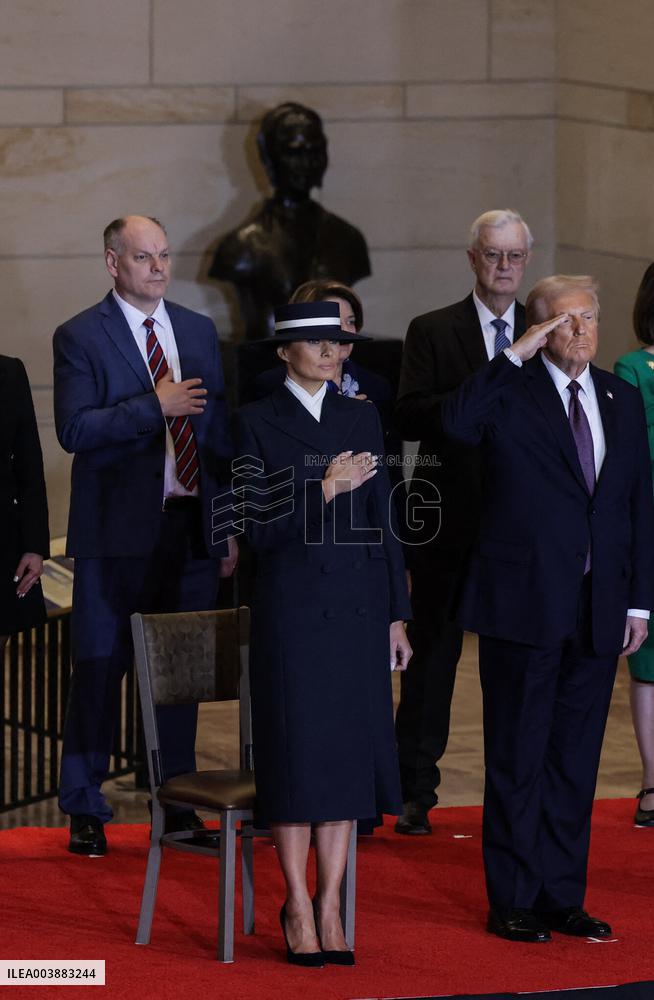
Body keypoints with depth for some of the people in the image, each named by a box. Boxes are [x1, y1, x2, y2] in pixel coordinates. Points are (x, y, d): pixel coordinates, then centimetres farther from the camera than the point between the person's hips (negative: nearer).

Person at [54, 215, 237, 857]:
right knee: (99, 668, 1)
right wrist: (154, 406, -19)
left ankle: (176, 804, 20)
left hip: (193, 527, 4)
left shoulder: (199, 332, 13)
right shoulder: (80, 337, -3)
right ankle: (85, 811, 12)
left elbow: (220, 429, 14)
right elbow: (74, 429, -14)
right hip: (118, 530, -4)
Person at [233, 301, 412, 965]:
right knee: (295, 756, -2)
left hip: (358, 606, 4)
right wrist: (324, 490, -19)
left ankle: (330, 906, 11)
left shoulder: (362, 419, 10)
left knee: (349, 754, 4)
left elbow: (382, 522, 11)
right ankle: (298, 908, 7)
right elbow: (258, 530, -7)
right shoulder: (257, 423, -2)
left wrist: (396, 615, 8)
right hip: (292, 605, -4)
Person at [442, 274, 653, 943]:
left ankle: (563, 897, 20)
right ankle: (512, 901, 11)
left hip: (598, 611, 5)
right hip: (524, 605, -5)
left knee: (576, 760, 11)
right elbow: (456, 424, -27)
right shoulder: (509, 392, -4)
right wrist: (517, 355, -22)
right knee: (517, 760, 3)